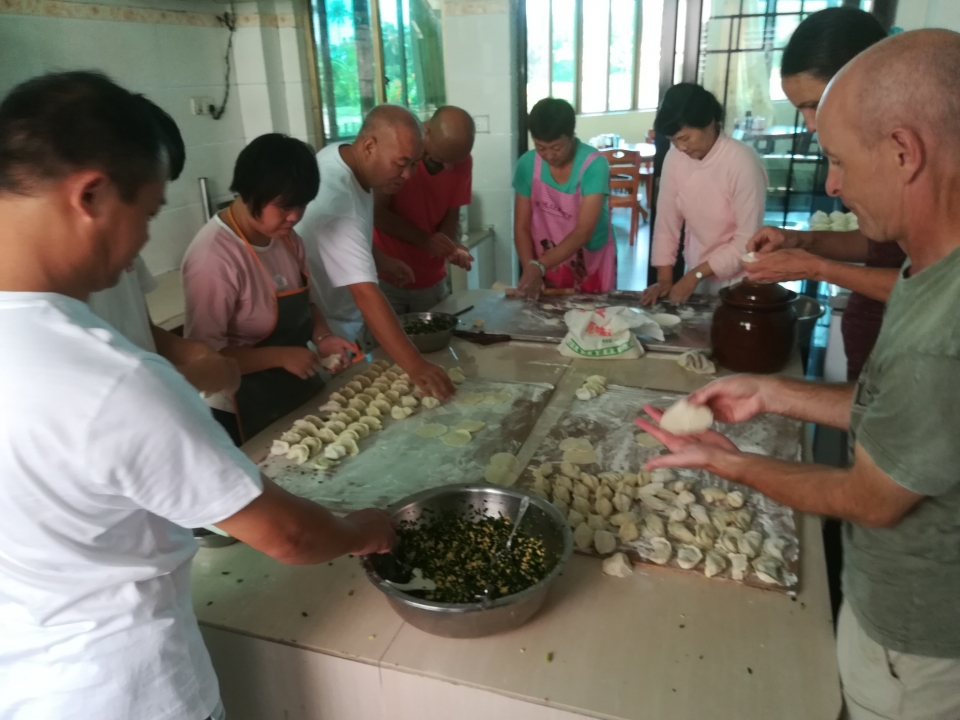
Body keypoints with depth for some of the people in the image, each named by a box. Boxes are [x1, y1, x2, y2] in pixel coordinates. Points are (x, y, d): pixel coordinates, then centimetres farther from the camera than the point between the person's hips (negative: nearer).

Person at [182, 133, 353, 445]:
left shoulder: (286, 237, -4)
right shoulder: (213, 257, -27)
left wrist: (322, 338, -9)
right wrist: (281, 355, -26)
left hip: (298, 394, 7)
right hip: (244, 414, -7)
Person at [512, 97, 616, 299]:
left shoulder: (594, 165, -20)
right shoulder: (527, 164, -9)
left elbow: (583, 232, -27)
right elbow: (521, 227, -5)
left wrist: (539, 266, -37)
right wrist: (530, 268, -21)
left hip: (591, 266, -2)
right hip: (546, 266, 3)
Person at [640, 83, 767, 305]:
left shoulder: (742, 162, -21)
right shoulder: (675, 158, -8)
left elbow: (747, 241, -19)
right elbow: (666, 222, -2)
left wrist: (695, 274, -21)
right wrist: (665, 279, -7)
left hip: (737, 281, -4)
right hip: (696, 275, 4)